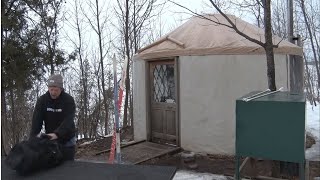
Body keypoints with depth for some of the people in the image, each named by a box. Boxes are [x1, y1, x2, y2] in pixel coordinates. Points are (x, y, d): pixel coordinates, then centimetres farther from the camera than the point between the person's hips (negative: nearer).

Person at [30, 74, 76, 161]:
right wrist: (33, 137, -29)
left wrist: (57, 134, -43)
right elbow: (36, 120, -14)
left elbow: (68, 120, -27)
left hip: (67, 140, -2)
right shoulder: (42, 100, -7)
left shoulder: (69, 100, -16)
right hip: (50, 139, 3)